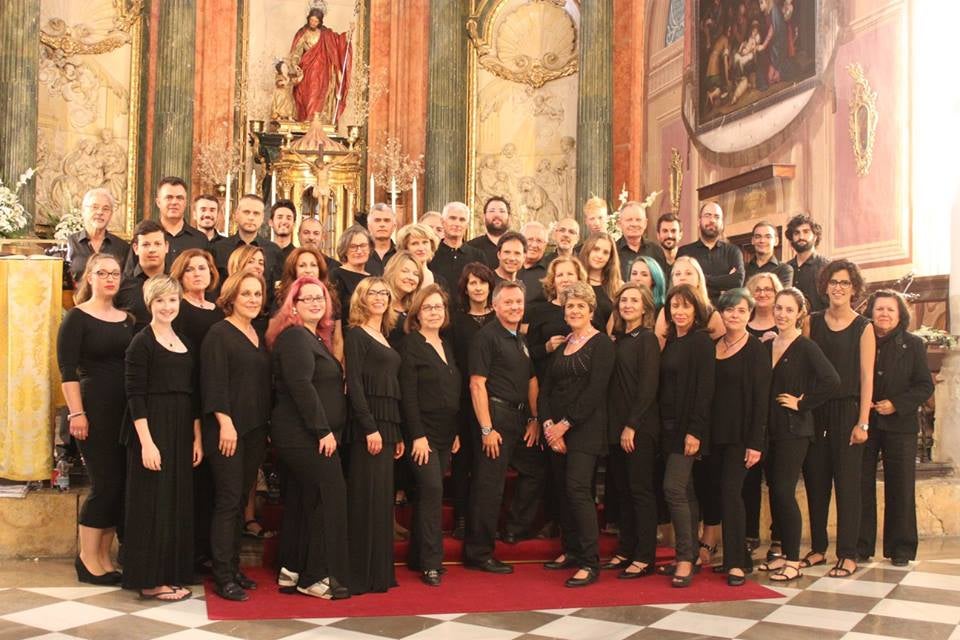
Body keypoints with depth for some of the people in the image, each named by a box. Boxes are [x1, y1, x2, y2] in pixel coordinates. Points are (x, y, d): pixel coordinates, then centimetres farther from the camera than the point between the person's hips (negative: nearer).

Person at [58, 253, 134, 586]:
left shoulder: (127, 319, 12)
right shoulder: (77, 318, -3)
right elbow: (67, 368, -9)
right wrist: (76, 413, -15)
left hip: (126, 410, 5)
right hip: (94, 409, -5)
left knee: (121, 483, 6)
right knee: (105, 483, -5)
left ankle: (103, 558, 18)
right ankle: (87, 559, 10)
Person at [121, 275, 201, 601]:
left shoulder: (185, 343, 13)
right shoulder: (142, 342, -7)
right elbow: (134, 394, -13)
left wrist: (197, 438, 9)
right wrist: (146, 442, -19)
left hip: (181, 431, 7)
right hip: (151, 428, -7)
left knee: (178, 503, 10)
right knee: (153, 503, -2)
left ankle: (172, 574, 20)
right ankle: (150, 580, 8)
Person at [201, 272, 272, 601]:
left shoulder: (258, 336, 15)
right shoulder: (219, 334, -7)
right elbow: (214, 383, -14)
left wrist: (267, 426, 15)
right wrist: (225, 423, -20)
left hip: (255, 429, 7)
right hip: (227, 428, -7)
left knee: (241, 499, 11)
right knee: (228, 499, -6)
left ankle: (233, 567, 20)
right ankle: (223, 576, 0)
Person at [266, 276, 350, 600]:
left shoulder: (316, 338, 19)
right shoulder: (294, 337, -12)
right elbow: (301, 386, -21)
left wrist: (327, 430, 15)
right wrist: (323, 430, -21)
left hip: (308, 436, 10)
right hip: (304, 435, -10)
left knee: (301, 501, 13)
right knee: (331, 496, -8)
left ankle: (291, 571, 20)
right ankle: (317, 576, -2)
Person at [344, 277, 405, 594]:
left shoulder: (385, 338, 19)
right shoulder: (356, 335, -4)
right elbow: (354, 383, -12)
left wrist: (398, 434, 15)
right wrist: (370, 428, -19)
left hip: (388, 424, 8)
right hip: (368, 425, -8)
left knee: (382, 497, 9)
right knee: (367, 497, -7)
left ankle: (379, 572, 16)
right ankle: (362, 575, 0)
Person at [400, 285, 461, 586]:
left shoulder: (446, 346, 15)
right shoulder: (411, 345, -7)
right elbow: (408, 394, -13)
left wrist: (457, 432, 13)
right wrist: (418, 435, -17)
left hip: (446, 433, 7)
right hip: (423, 431, -7)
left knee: (429, 493, 9)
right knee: (432, 490, -12)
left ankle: (418, 557, 16)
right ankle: (431, 563, -5)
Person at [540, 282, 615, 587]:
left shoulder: (601, 344, -5)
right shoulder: (560, 346, 16)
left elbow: (595, 390, -13)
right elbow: (546, 390, 12)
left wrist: (565, 424, -14)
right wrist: (548, 425, -4)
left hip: (585, 428, -7)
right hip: (556, 429, 7)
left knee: (578, 488, -14)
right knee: (563, 490, 9)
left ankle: (590, 562, -10)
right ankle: (571, 551, 20)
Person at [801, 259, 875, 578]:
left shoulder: (863, 328, -1)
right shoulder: (812, 322, 7)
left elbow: (867, 377, -4)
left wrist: (863, 422, -9)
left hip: (847, 411, -3)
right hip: (815, 411, 3)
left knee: (847, 482, 0)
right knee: (815, 481, 8)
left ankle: (848, 555, 7)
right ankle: (818, 548, 19)